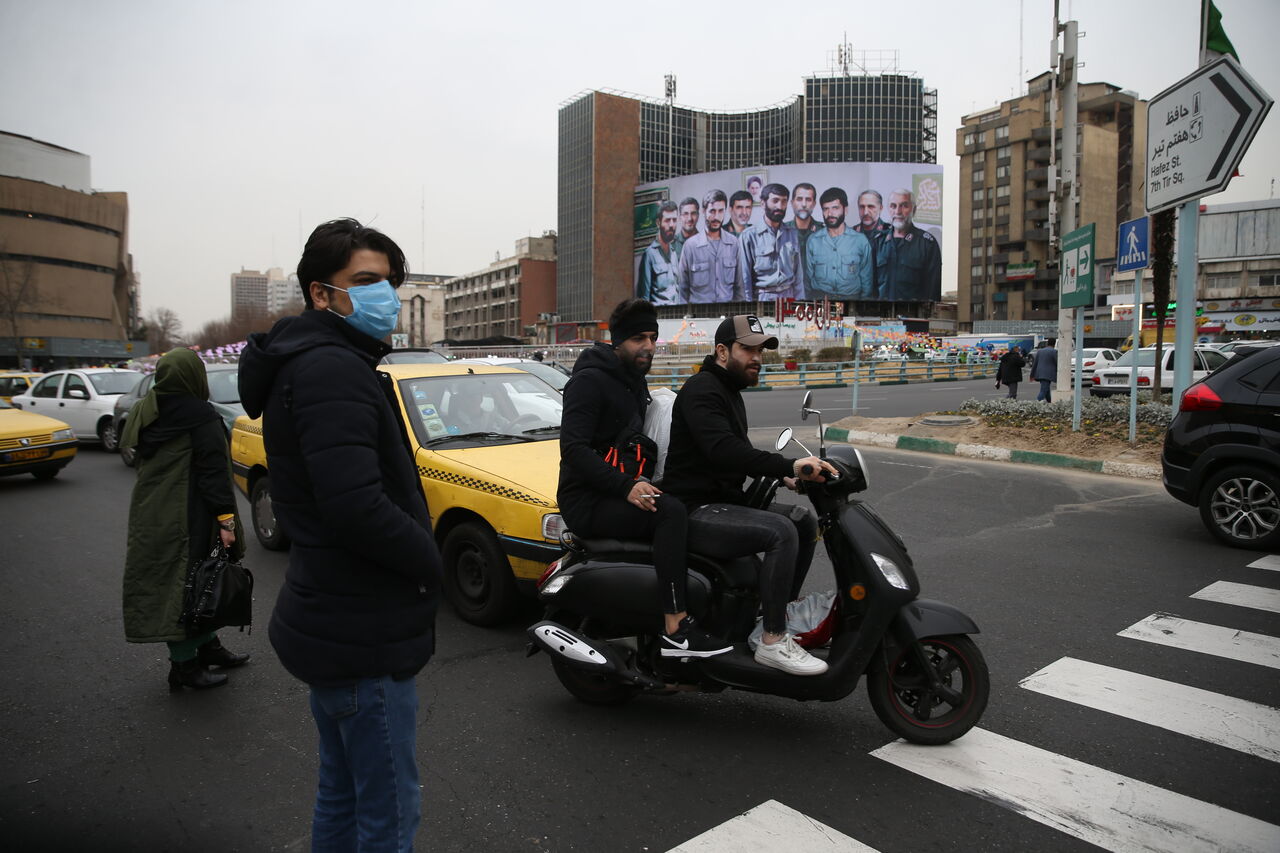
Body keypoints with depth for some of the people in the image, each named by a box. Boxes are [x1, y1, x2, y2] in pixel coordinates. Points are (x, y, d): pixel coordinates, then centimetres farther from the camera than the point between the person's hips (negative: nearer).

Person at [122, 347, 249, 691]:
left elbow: (144, 462, 17)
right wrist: (226, 519, -17)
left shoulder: (146, 412, 8)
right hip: (184, 518, -8)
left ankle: (207, 647, 29)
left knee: (167, 583, 16)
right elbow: (214, 472, -18)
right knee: (185, 584, 0)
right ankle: (185, 665, 8)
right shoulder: (200, 415, -15)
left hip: (150, 514, 8)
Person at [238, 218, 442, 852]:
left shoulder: (310, 364, 14)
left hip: (333, 627, 11)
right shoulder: (331, 370, -20)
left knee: (341, 797, 24)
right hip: (364, 639, -11)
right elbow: (356, 507, -30)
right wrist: (431, 563, -14)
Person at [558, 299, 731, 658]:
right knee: (671, 513, -31)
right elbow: (573, 448, -22)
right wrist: (626, 486, -31)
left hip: (622, 492, 9)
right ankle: (676, 630, -32)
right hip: (586, 502, -9)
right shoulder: (590, 380, -11)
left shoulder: (635, 381, 18)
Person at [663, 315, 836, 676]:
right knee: (781, 532, -26)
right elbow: (723, 450, -30)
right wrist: (789, 465, -35)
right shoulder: (701, 389, -14)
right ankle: (773, 642, -17)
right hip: (695, 512, -10)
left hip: (724, 502, 10)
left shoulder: (729, 391, 19)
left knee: (804, 521, 7)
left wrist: (782, 476, 13)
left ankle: (779, 615, 12)